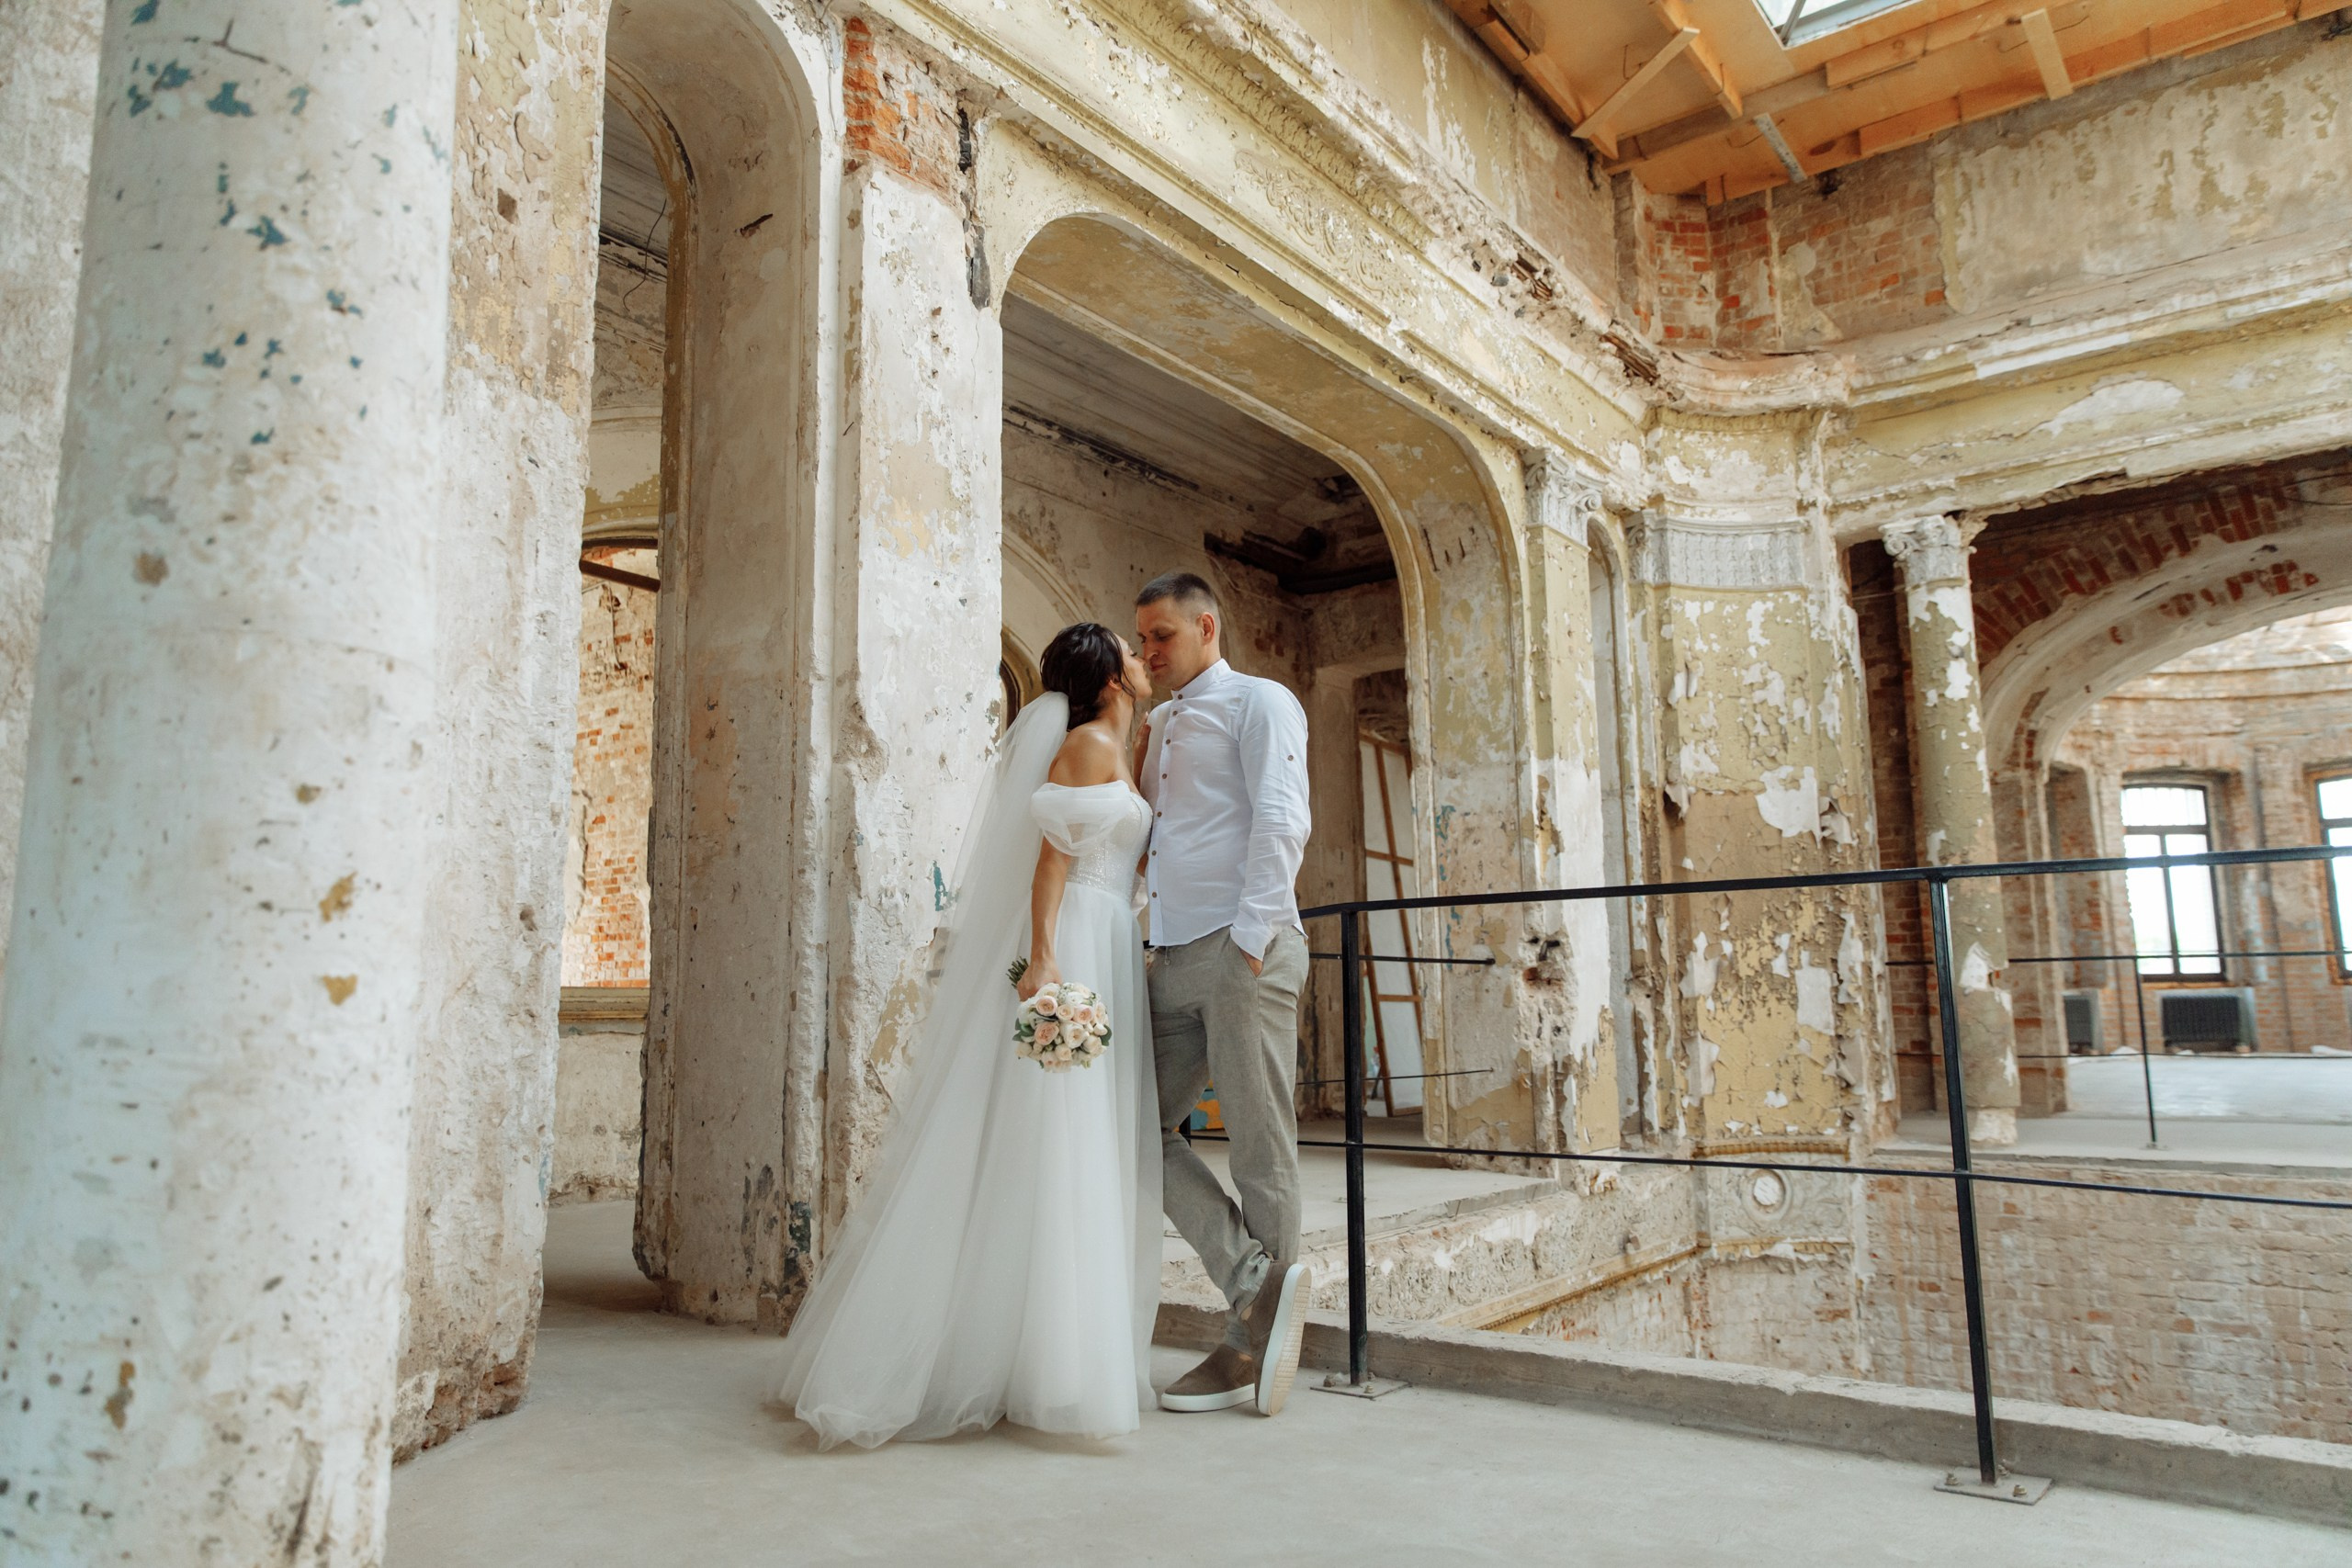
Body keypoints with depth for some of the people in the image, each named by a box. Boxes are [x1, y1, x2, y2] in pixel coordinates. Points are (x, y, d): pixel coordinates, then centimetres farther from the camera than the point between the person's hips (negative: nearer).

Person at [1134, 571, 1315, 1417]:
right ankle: (1256, 1281, 0)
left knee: (1260, 1146, -2)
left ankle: (1252, 1345, 5)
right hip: (1174, 960, 8)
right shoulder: (1158, 729, 25)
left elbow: (1281, 822, -10)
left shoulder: (1258, 703, 2)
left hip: (1245, 951, -8)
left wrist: (1251, 937, -18)